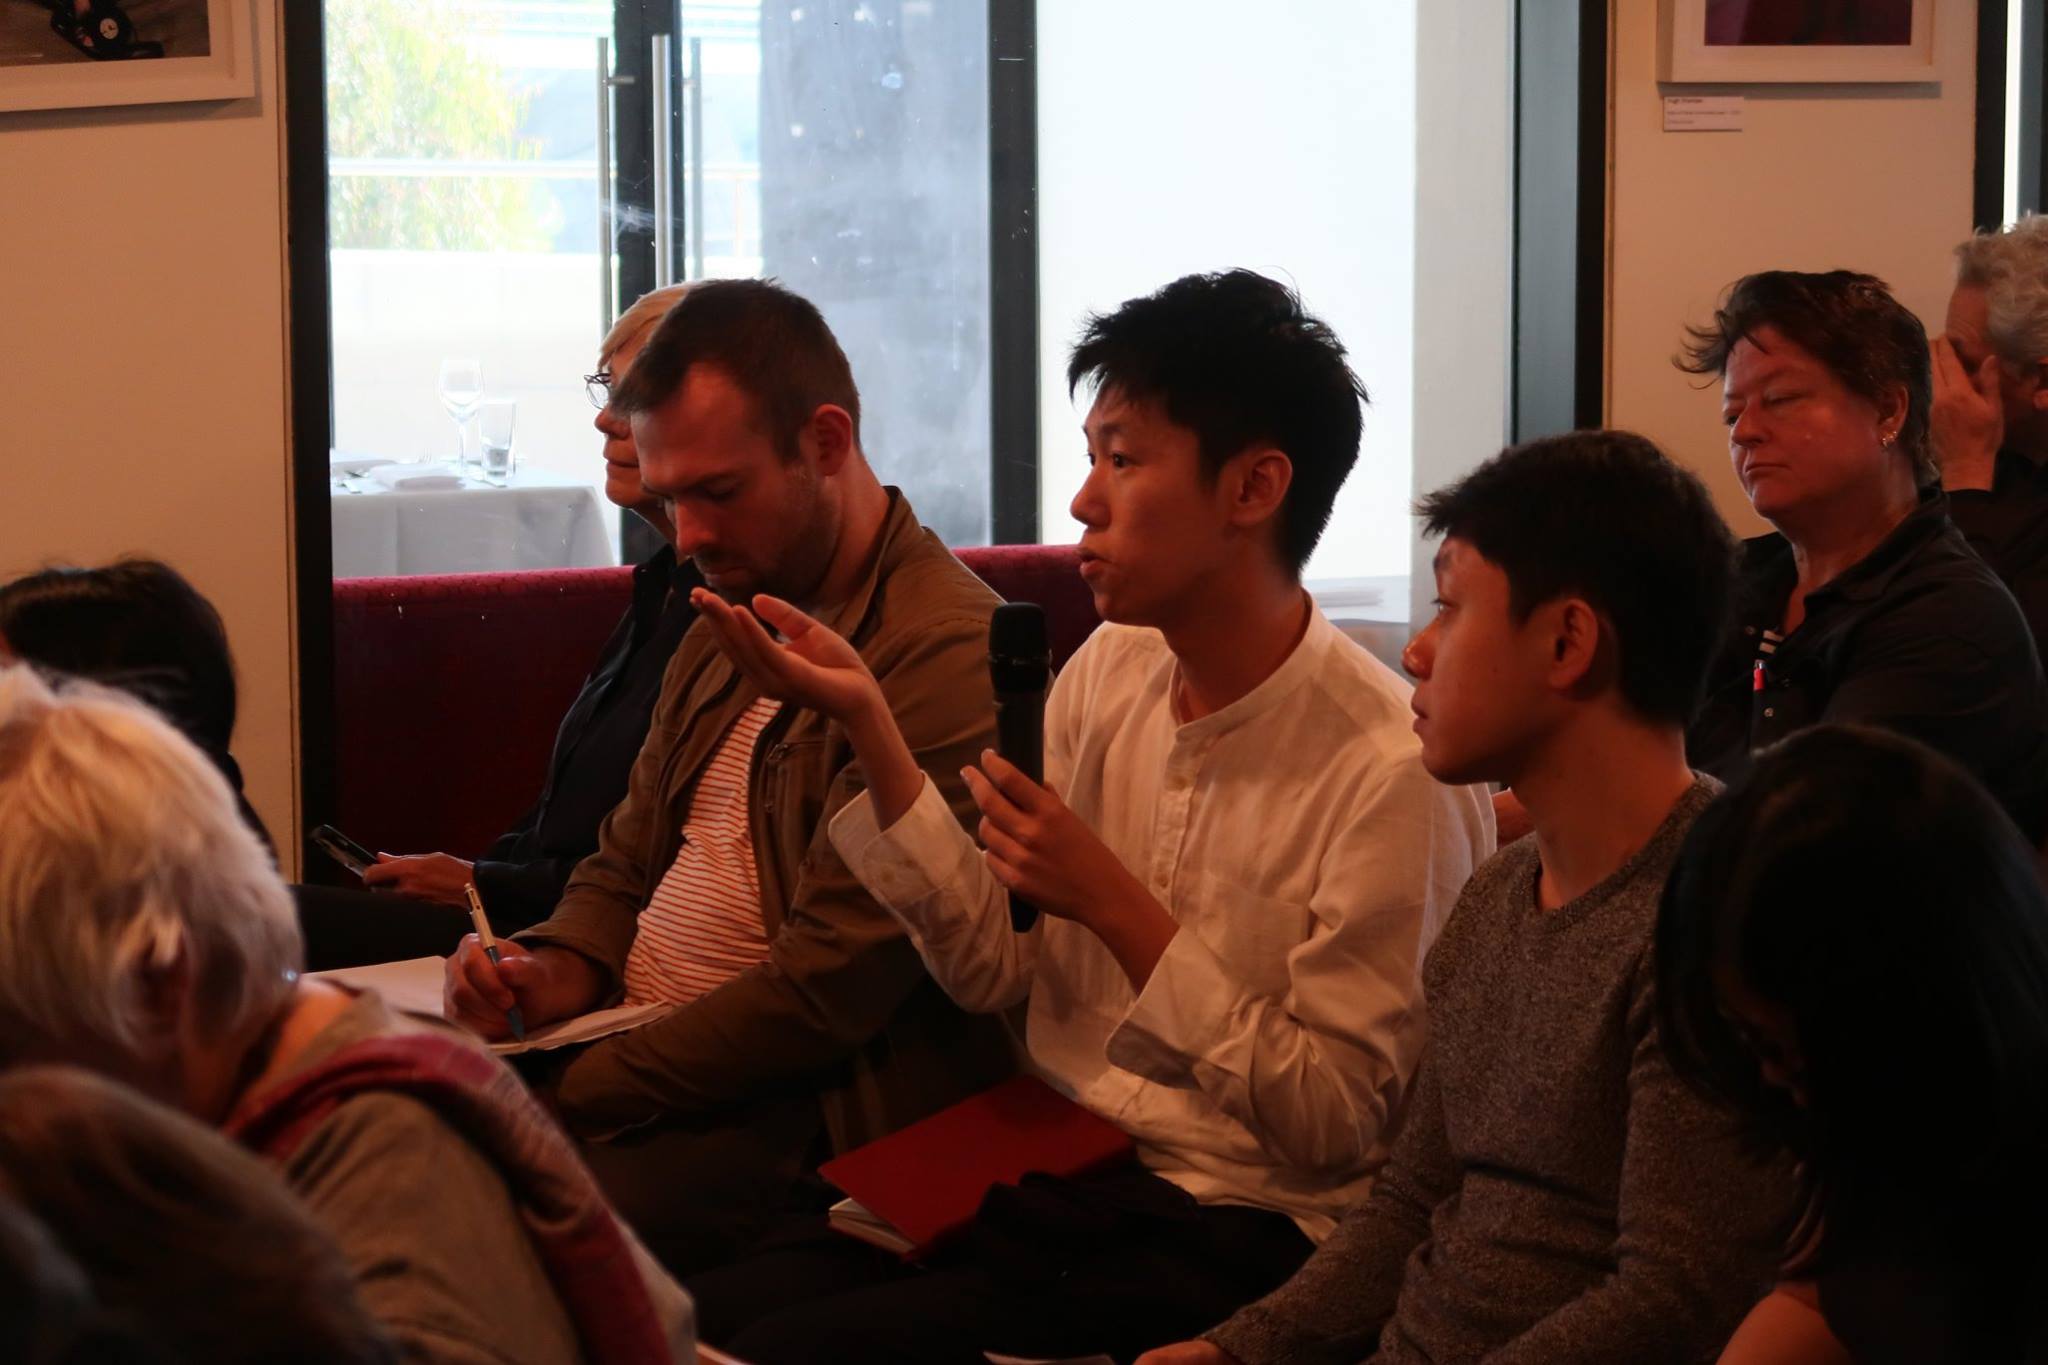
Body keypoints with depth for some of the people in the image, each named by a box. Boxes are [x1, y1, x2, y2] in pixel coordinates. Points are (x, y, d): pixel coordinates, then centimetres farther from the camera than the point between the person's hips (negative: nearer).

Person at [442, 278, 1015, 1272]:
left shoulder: (946, 655, -16)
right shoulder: (732, 614, 17)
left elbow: (820, 993, -19)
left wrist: (566, 1094, -16)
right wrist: (554, 972, 0)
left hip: (802, 1114, -9)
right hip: (638, 1057, 9)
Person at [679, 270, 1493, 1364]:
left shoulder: (1394, 772, -16)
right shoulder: (1109, 672, 6)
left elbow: (1337, 1126, -13)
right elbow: (996, 971, 7)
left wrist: (1117, 906, -19)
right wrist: (867, 726, -2)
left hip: (1239, 1231, -6)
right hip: (1047, 1174, 6)